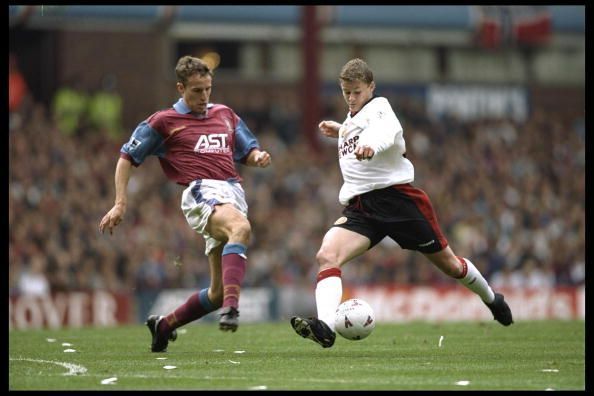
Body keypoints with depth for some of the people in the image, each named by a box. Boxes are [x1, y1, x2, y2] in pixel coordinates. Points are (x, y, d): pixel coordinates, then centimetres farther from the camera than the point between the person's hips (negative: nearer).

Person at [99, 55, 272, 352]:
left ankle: (164, 325, 24)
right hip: (201, 191, -6)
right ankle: (230, 307, -55)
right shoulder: (163, 122, 8)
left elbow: (248, 151, 29)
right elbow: (127, 157, 11)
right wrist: (120, 204, 1)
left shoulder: (225, 115, 23)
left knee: (218, 292, 1)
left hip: (233, 192, 6)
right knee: (241, 228, -40)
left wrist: (258, 157, 4)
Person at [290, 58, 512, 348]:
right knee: (326, 256, -23)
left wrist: (370, 146, -52)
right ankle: (325, 327, -40)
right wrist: (342, 133, 29)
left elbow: (389, 132, -31)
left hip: (397, 196, -6)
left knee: (447, 263, 8)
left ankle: (491, 299, 37)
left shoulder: (379, 106, -5)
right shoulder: (351, 118, 19)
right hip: (359, 205, 6)